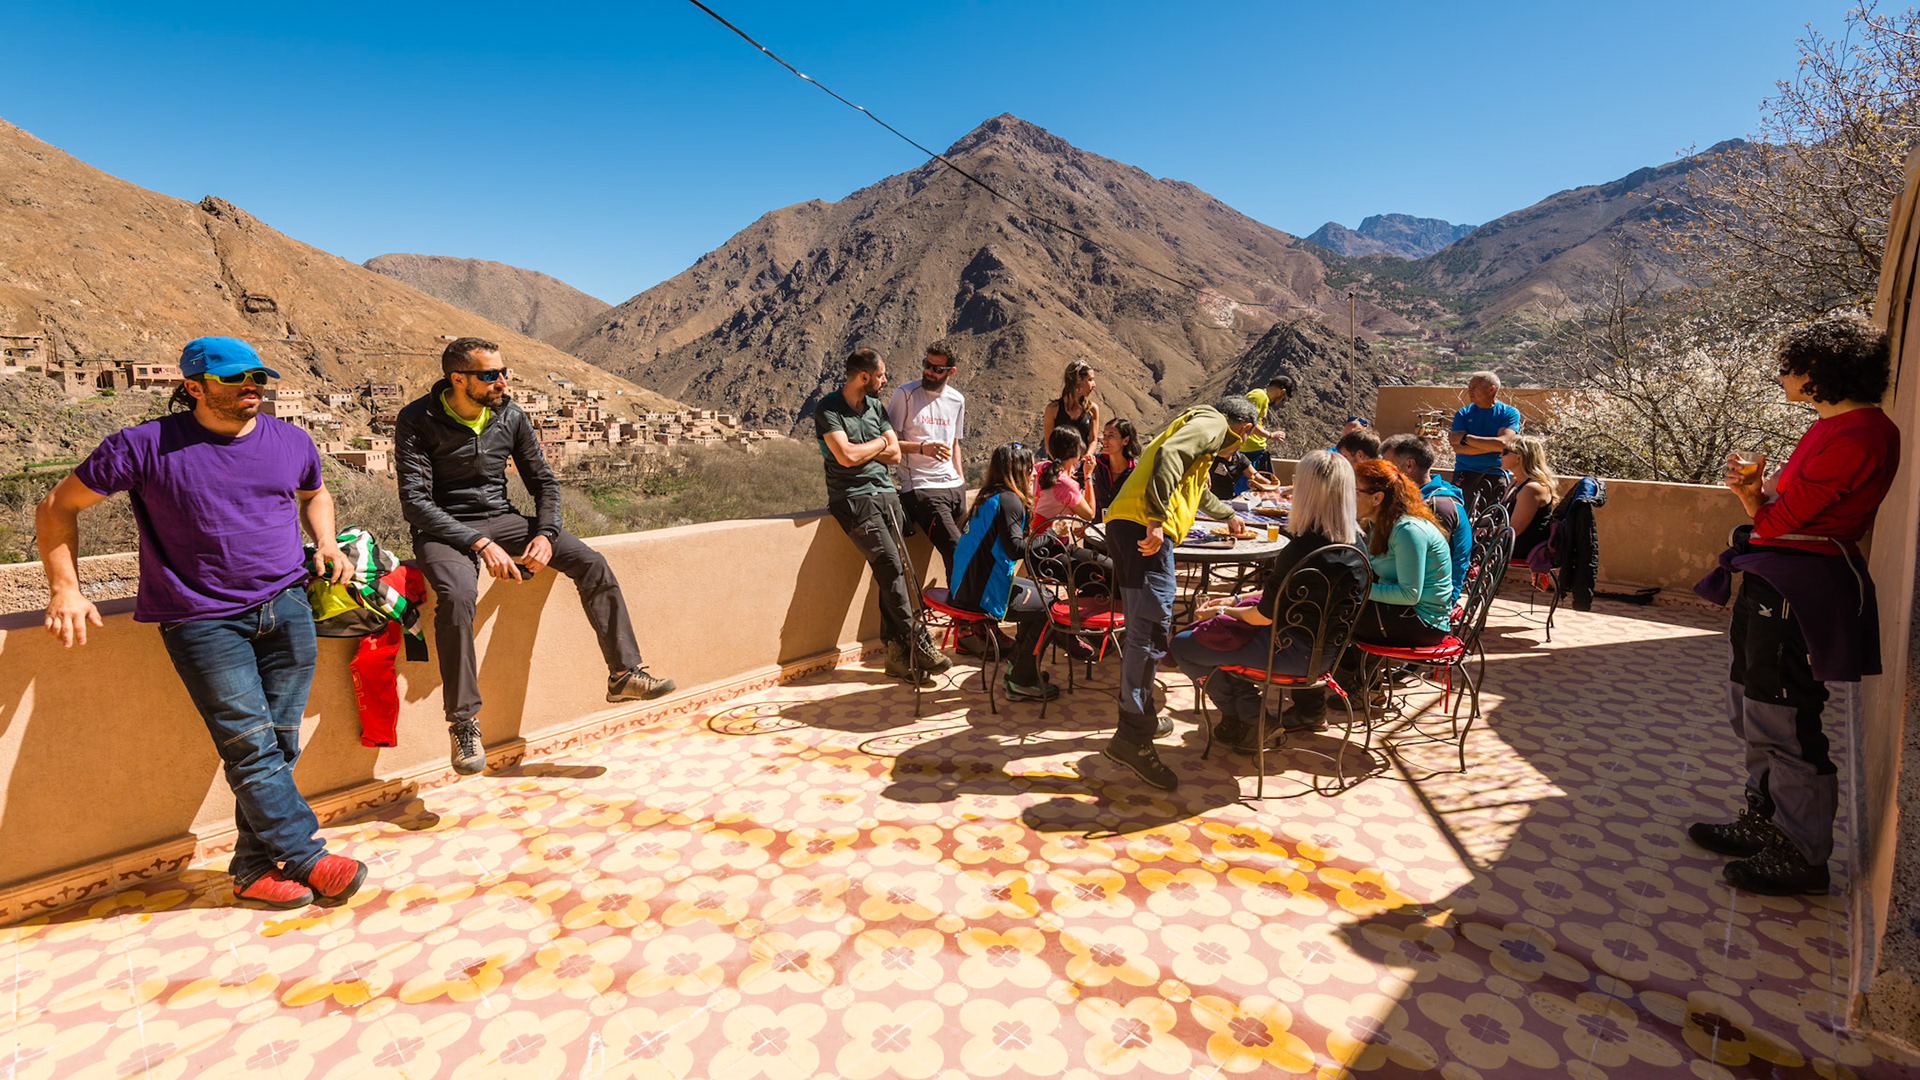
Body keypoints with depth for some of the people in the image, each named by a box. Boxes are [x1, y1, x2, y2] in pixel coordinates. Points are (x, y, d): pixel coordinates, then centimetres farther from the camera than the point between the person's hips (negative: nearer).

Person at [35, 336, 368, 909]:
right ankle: (307, 857, 0)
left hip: (286, 607, 4)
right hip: (203, 620, -3)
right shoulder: (145, 446, -3)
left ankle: (255, 869, 12)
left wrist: (325, 543, 12)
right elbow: (57, 507, 7)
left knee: (280, 743, 2)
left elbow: (314, 494, 31)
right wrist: (65, 590, 0)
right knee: (250, 745, -9)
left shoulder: (291, 441, 10)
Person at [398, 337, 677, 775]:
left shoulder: (510, 416, 1)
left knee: (592, 563, -11)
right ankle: (463, 723, -26)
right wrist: (479, 544, -28)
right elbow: (415, 503, -18)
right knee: (457, 594, -37)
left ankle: (623, 675, -4)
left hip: (502, 520, 5)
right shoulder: (418, 421, -12)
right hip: (444, 530, -5)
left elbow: (544, 482, 8)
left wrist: (545, 534, -11)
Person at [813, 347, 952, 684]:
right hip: (854, 498, -6)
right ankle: (916, 640, -11)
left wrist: (861, 450, -4)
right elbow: (846, 456, -16)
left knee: (893, 571, -3)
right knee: (890, 566, -18)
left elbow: (894, 454, 11)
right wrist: (879, 443, 1)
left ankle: (897, 653, -1)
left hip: (885, 493, 6)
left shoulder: (875, 407, 18)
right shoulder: (828, 410, -3)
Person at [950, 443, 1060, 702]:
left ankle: (1016, 664, 29)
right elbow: (1015, 549, -24)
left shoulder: (988, 497, 13)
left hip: (969, 585, 10)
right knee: (1047, 608, -3)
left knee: (1040, 592, 22)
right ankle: (1021, 683, 5)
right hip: (985, 593, -10)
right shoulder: (1008, 500, -16)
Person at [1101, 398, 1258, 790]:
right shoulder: (1211, 424, 6)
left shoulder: (1197, 423, 36)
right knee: (1152, 629, -14)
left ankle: (1139, 716, 23)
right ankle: (1131, 736, -17)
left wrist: (1228, 515, 70)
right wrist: (1156, 519, -24)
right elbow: (1169, 455, -17)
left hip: (1126, 526, 10)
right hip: (1144, 529, -10)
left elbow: (1196, 489, 54)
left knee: (1142, 629, 15)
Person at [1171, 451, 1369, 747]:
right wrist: (1236, 601, 11)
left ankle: (1248, 722, 12)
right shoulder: (1354, 540, -2)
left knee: (1182, 645, 0)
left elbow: (1266, 615, -17)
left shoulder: (1300, 550, -30)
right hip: (1325, 643, 9)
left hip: (1297, 652, -9)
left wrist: (1224, 611, 1)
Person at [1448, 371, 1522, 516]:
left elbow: (1502, 443, -12)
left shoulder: (1510, 413, 5)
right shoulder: (1463, 413, 9)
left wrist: (1465, 438, -10)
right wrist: (1492, 446, -10)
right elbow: (1458, 448, -5)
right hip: (1466, 473, 1)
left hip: (1496, 476, -1)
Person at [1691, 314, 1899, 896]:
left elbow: (1777, 520, -17)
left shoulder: (1862, 434, -16)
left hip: (1799, 590, -10)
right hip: (1771, 582, 10)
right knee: (1753, 710, 18)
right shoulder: (1831, 428, 15)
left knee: (1782, 720, -2)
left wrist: (1756, 496, 3)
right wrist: (1754, 488, -5)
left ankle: (1802, 857, 11)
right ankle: (1764, 823, 32)